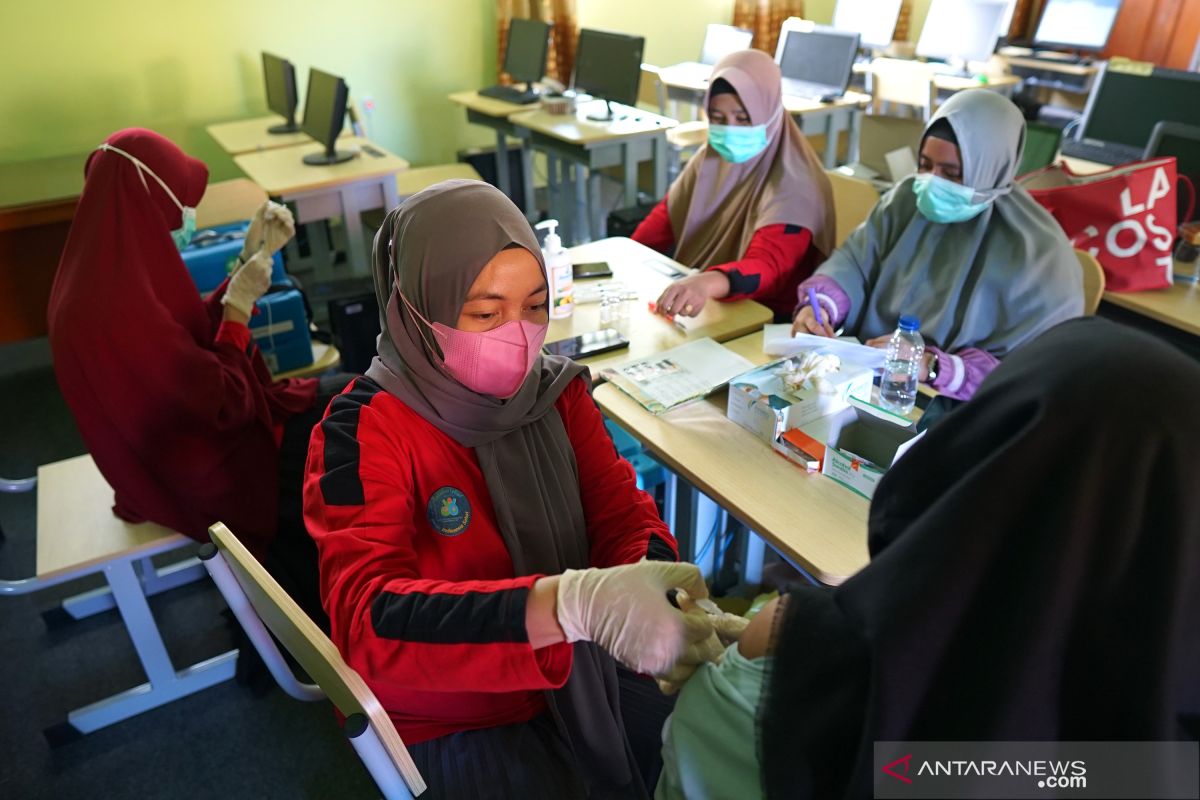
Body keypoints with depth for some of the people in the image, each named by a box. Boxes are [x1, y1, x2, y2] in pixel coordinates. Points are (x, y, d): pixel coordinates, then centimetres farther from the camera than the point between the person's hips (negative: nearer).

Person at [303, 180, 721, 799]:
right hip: (453, 728, -4)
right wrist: (571, 603, -48)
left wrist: (650, 586, -31)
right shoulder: (365, 430, -21)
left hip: (579, 682, 5)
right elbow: (367, 621, -33)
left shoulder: (555, 389, -6)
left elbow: (624, 514, -7)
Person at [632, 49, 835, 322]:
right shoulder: (712, 157, 2)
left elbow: (767, 265, -35)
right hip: (693, 304, 7)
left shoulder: (792, 186, -21)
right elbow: (669, 213, 11)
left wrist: (709, 283, -56)